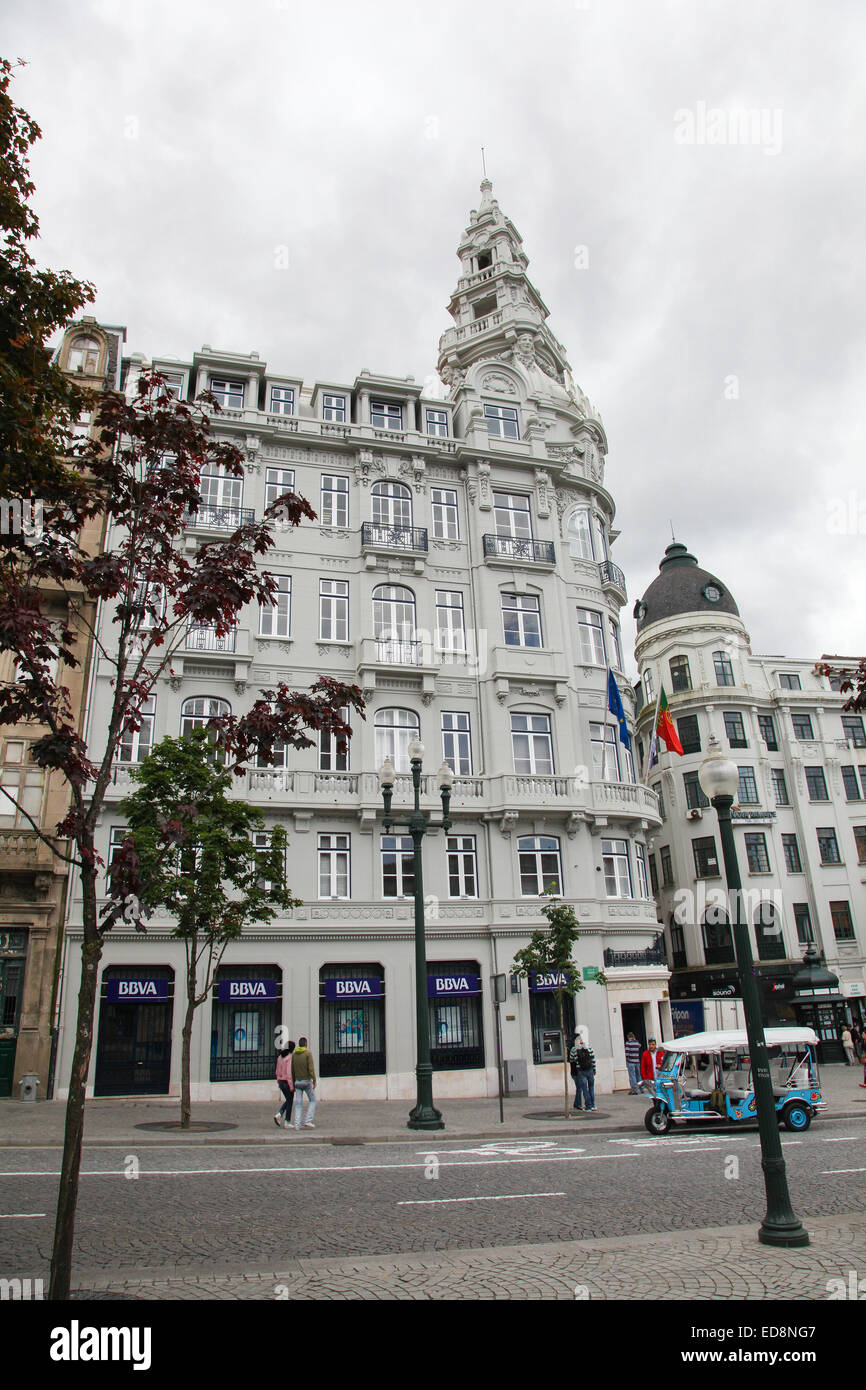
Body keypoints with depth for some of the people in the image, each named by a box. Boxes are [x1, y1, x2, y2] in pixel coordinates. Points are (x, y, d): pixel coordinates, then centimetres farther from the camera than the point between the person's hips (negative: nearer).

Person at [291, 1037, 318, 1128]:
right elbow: (311, 1067, -16)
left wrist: (293, 1083, 14)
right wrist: (314, 1080, -15)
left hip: (297, 1082, 4)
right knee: (312, 1101, 11)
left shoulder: (294, 1054, 7)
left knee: (298, 1103, 6)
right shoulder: (308, 1053, -8)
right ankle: (308, 1121, 0)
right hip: (307, 1081, -4)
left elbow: (292, 1070, 9)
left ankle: (297, 1124, -2)